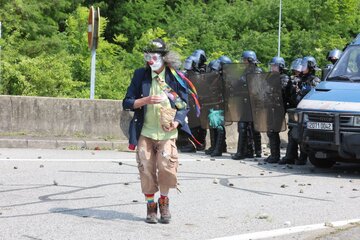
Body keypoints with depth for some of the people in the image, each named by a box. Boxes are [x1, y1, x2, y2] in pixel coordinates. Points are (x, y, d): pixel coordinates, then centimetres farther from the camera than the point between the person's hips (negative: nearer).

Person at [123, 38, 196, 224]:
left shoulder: (175, 78, 1)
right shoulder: (140, 76, 4)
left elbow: (184, 106, 6)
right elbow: (127, 103, 3)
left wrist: (176, 122, -13)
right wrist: (146, 100, -15)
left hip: (167, 133, -1)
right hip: (145, 132, 1)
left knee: (166, 167, -15)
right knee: (146, 169, 0)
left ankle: (163, 202, 11)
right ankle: (151, 206, 18)